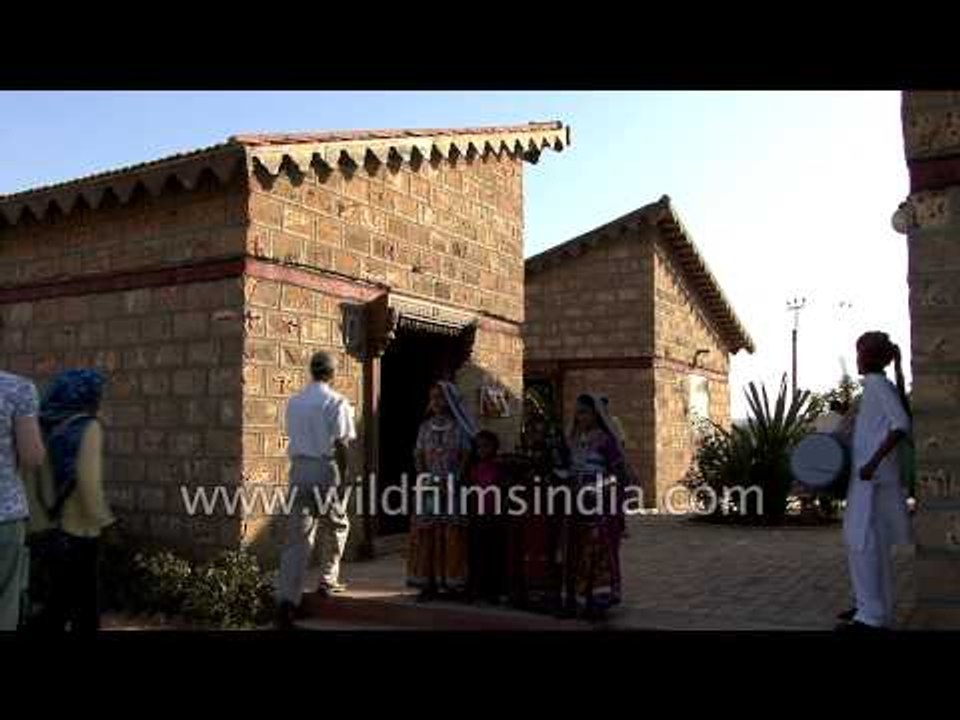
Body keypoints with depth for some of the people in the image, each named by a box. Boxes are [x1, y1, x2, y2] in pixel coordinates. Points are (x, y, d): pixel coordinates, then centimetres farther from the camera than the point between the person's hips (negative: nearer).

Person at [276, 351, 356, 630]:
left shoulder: (293, 402, 11)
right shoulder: (336, 402, -6)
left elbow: (294, 437, 12)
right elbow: (341, 444, -9)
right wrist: (343, 476, -3)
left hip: (298, 468, 5)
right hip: (325, 468, -4)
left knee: (297, 535, 3)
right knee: (336, 526, 19)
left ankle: (287, 598, -4)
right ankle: (328, 580, 24)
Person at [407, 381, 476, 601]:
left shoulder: (459, 427, 1)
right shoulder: (425, 427, 11)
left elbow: (466, 457, -4)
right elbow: (418, 457, 9)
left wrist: (452, 482, -13)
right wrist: (425, 480, -5)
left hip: (453, 489, -3)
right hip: (428, 488, 3)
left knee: (453, 537, -3)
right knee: (426, 535, 0)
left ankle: (453, 583, 4)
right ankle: (429, 583, 5)